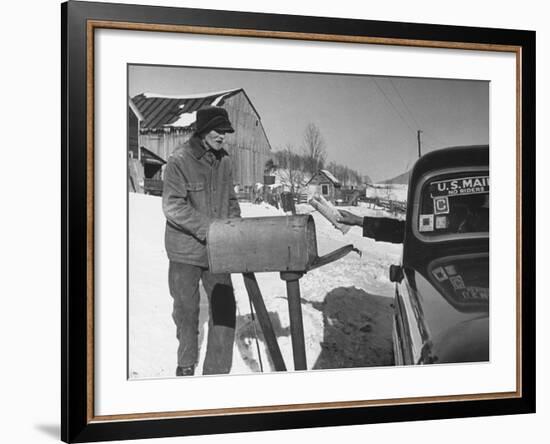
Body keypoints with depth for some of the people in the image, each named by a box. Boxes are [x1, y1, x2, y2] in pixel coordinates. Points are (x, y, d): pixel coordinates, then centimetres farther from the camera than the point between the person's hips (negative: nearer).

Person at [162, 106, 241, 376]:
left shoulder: (223, 161, 5)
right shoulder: (179, 161, -13)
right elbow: (172, 206, -19)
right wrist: (207, 228, -26)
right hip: (185, 250, -4)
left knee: (225, 308, -2)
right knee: (187, 309, 10)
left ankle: (217, 370, 9)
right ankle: (186, 365, 30)